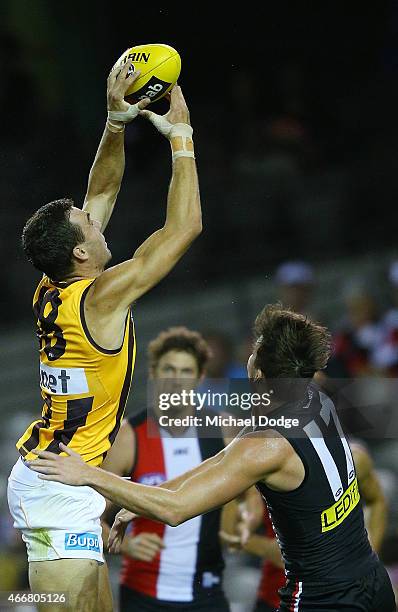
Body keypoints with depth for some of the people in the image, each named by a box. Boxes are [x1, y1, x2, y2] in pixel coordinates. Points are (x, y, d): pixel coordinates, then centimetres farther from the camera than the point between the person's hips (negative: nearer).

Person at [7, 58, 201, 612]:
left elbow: (102, 194, 16)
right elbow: (185, 226, -14)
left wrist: (116, 124, 8)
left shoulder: (50, 292, 5)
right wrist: (180, 135, -7)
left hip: (36, 477, 10)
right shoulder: (101, 297, -17)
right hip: (61, 495, -10)